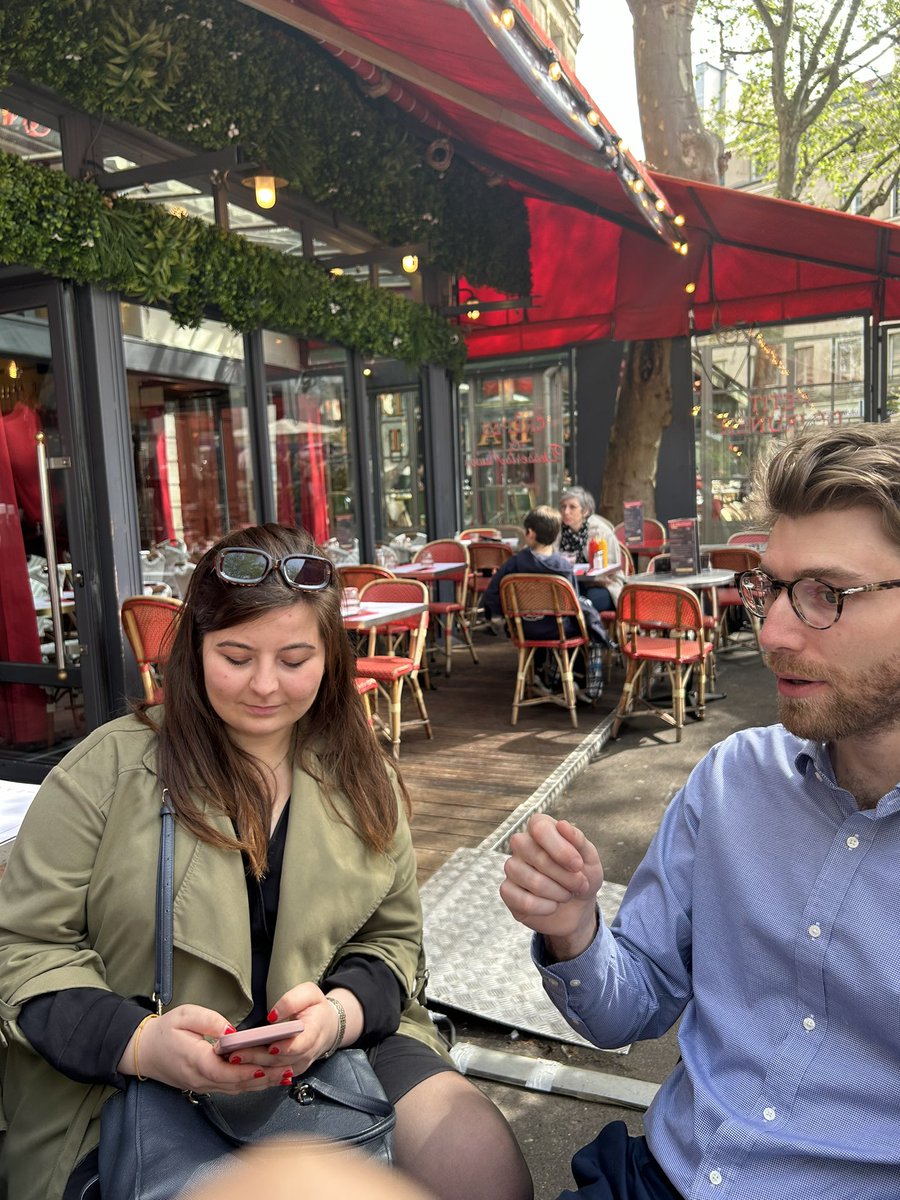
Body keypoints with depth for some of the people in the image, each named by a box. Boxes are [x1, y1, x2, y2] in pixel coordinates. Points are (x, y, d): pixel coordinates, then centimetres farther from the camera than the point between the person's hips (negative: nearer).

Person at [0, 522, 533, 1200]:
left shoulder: (365, 784, 3)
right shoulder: (109, 770, -7)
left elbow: (391, 937, 7)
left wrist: (342, 1011, -15)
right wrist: (138, 1042, -23)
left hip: (330, 1063, 2)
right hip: (132, 1088, -1)